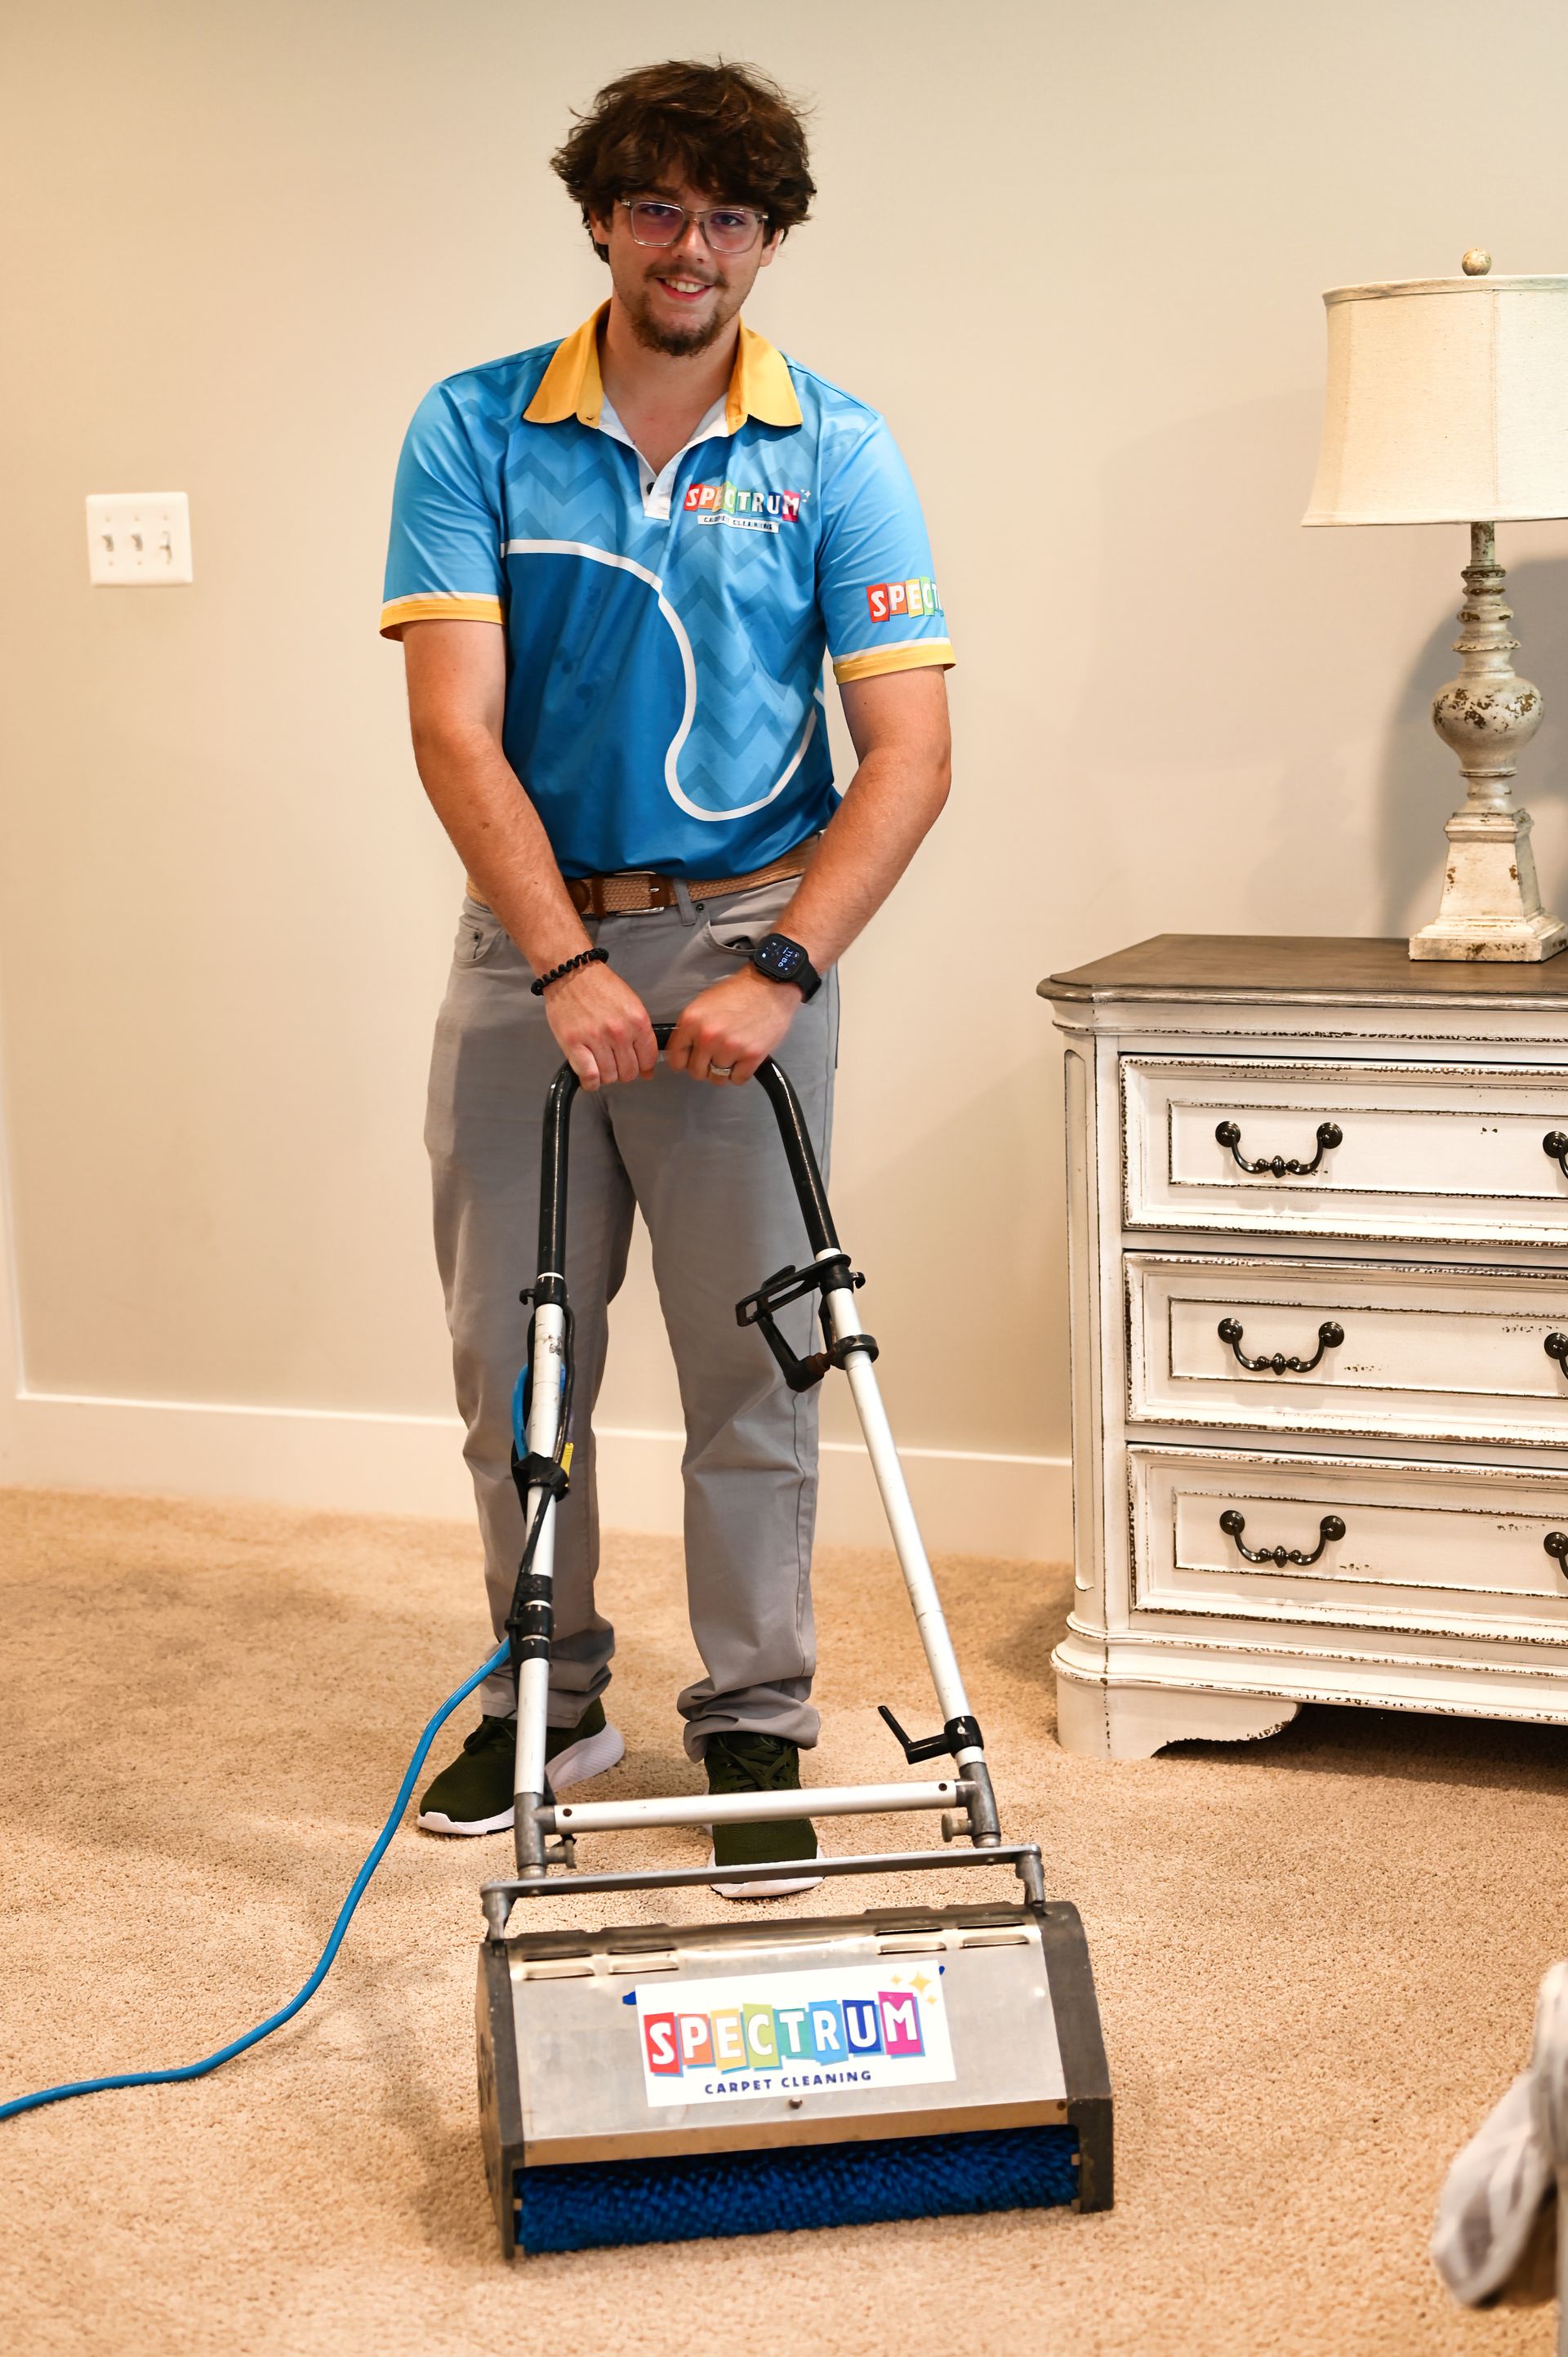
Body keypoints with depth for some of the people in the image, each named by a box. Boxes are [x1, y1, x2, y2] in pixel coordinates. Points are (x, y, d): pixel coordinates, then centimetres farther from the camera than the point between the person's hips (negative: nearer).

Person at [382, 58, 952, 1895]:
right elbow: (455, 728, -10)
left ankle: (753, 1725, 19)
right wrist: (569, 966, -20)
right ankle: (549, 1696, 28)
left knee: (752, 1368, 5)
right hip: (530, 939, 1)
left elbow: (909, 749, -9)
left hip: (741, 944, -1)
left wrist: (781, 970, -20)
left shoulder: (833, 455, -3)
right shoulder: (475, 433, -2)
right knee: (515, 1354, 10)